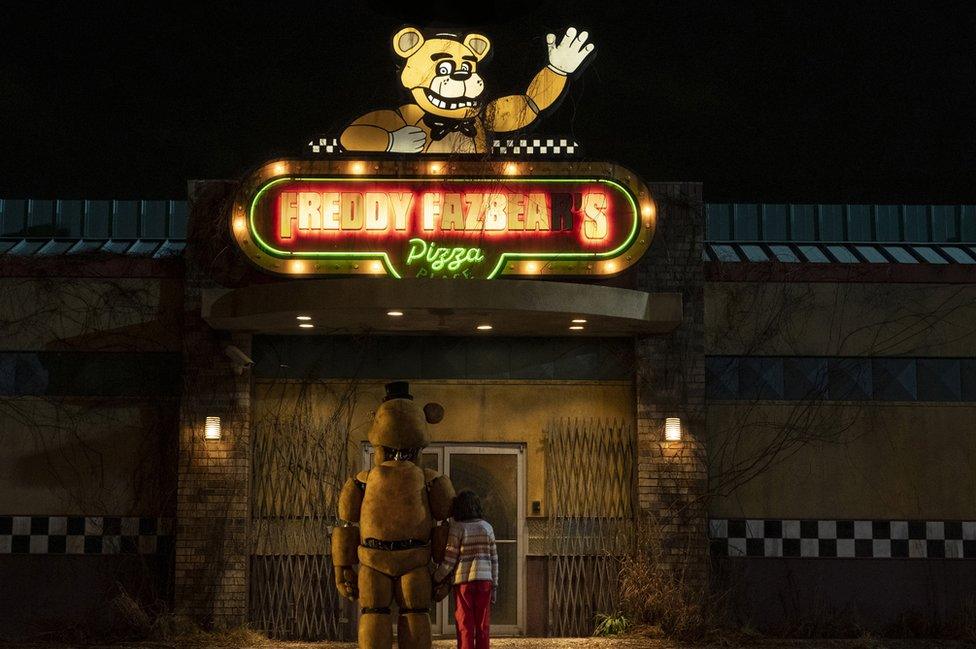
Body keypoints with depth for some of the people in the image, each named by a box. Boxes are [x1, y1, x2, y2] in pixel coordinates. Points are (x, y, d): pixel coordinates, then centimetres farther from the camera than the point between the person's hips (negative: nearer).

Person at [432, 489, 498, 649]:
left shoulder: (457, 528, -7)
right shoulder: (487, 527, 5)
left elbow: (449, 560, -8)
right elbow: (493, 558, 6)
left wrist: (436, 579, 4)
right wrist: (494, 585, 12)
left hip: (463, 582, -3)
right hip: (484, 580, 3)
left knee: (465, 625, 2)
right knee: (482, 625, 7)